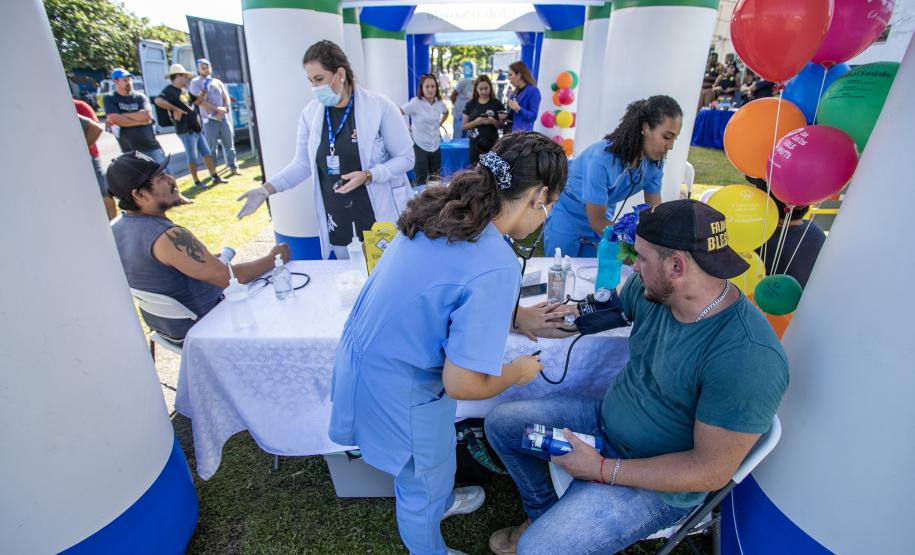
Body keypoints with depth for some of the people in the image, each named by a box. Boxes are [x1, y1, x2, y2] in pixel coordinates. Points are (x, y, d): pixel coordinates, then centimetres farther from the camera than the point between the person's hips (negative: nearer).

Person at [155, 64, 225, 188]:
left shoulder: (184, 91, 15)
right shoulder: (169, 90, -13)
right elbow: (158, 101, -31)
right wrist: (175, 109, -27)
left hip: (197, 129, 9)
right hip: (186, 130, -9)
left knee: (207, 153, 12)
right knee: (192, 157, -1)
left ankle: (215, 177, 19)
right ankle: (197, 182, 8)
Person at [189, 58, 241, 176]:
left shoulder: (217, 82, 15)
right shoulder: (195, 82, 0)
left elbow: (227, 98, 9)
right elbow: (200, 101, -10)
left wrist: (223, 110, -9)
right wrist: (217, 109, -15)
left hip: (223, 118, 4)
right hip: (209, 120, -4)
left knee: (229, 144, 6)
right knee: (211, 147, -1)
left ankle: (233, 167, 15)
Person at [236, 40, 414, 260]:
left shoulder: (380, 107, -9)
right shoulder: (310, 113, 2)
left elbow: (405, 158, -7)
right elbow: (303, 163, 7)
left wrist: (368, 175, -22)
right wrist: (267, 189, -6)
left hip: (381, 219, -3)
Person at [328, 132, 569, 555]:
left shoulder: (441, 211, -5)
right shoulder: (497, 268, -31)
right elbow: (463, 385, -28)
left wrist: (515, 315, 17)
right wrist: (518, 372, -8)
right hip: (396, 389, -8)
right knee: (422, 486, 24)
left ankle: (438, 500, 66)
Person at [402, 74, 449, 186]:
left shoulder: (440, 103, 1)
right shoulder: (415, 102, -15)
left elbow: (446, 113, 24)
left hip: (436, 146, 5)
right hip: (419, 146, -5)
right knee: (421, 181, -2)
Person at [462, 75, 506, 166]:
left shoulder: (497, 104, 3)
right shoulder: (470, 104, 5)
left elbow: (502, 125, 3)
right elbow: (463, 126, 4)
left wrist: (493, 122, -18)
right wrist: (476, 122, -14)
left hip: (492, 145, -1)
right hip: (476, 145, 1)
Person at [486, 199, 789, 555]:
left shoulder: (746, 356, -31)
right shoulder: (650, 290, -11)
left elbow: (712, 472, -24)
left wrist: (601, 469, -21)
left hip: (660, 482, -7)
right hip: (606, 419, 7)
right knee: (501, 423, 8)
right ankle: (544, 515, 27)